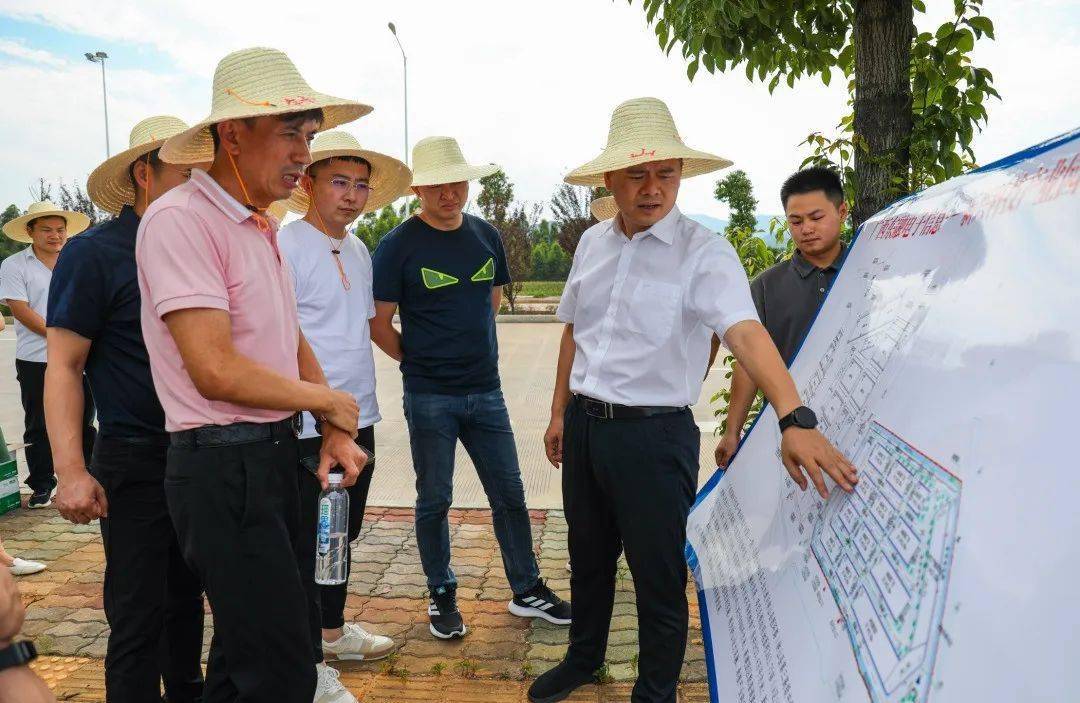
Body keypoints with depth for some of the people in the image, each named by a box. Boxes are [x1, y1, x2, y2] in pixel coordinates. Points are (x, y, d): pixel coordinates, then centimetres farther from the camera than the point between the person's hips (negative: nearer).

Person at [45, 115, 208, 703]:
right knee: (138, 616, 3)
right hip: (135, 461, -6)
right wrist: (71, 470, -21)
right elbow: (64, 368, -12)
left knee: (186, 598, 19)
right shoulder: (93, 252, -9)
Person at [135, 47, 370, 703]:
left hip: (278, 455, 9)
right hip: (223, 467, -9)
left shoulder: (261, 227, 13)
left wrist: (335, 432, 5)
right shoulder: (181, 220, -17)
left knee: (271, 644, 21)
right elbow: (216, 371, -23)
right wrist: (326, 400, -10)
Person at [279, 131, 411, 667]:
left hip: (359, 421, 8)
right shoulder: (286, 246, -13)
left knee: (343, 535, 18)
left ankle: (332, 630, 35)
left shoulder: (358, 250, 12)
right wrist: (316, 406, -20)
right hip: (309, 426, -8)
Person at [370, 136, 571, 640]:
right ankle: (442, 597, 26)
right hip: (429, 397, -4)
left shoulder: (486, 236, 6)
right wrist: (419, 361, 2)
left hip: (486, 390, 4)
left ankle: (527, 590, 26)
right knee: (434, 500, 8)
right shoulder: (398, 246, -8)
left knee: (510, 494, 11)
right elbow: (379, 323, -4)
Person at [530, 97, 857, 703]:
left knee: (658, 574, 8)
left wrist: (796, 419, -43)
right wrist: (560, 414, 15)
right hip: (584, 425, 6)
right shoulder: (593, 244, 5)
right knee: (588, 557, 22)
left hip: (655, 433, -5)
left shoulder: (704, 253, -14)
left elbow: (746, 332, -29)